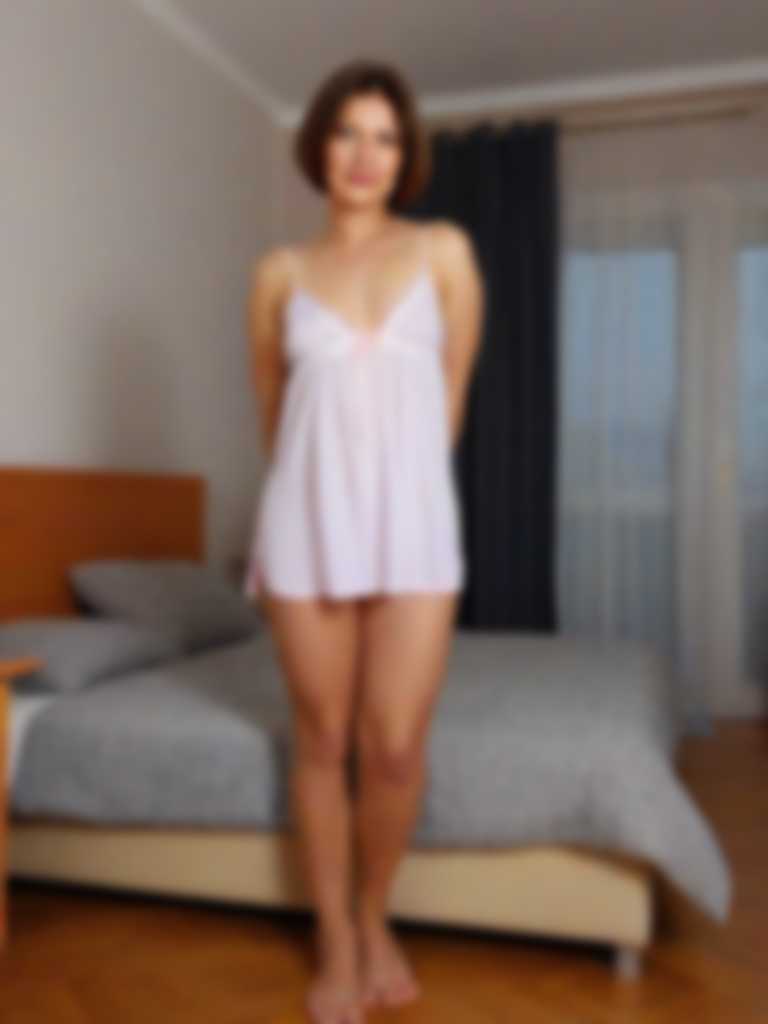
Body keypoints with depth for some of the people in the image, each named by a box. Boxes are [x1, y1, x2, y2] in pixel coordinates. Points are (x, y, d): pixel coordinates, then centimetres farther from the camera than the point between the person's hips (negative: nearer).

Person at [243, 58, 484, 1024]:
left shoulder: (444, 250, 5)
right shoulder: (279, 271, 6)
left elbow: (452, 392, 10)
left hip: (412, 519, 0)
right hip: (308, 519, 1)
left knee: (395, 747, -4)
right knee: (321, 740, 7)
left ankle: (375, 918, 25)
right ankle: (336, 944, 25)